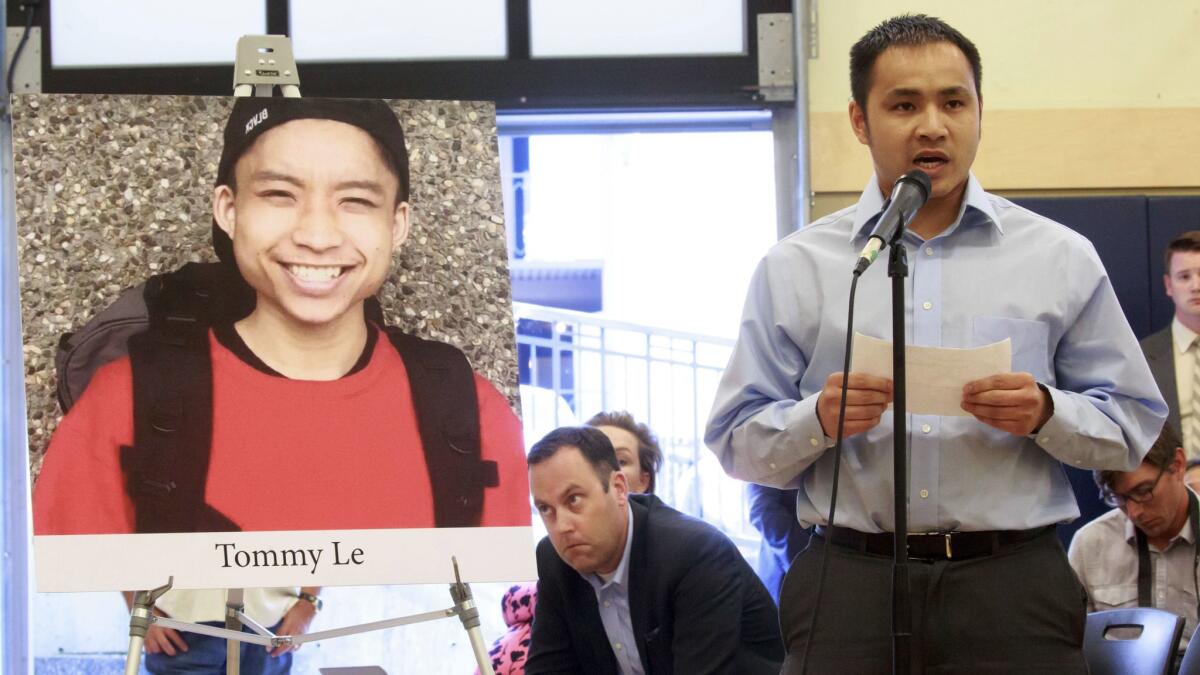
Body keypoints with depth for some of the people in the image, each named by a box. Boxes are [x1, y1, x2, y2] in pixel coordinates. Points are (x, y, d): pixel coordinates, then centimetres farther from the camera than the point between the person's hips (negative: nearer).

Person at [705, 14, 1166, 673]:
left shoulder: (1061, 260, 9)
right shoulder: (795, 268, 8)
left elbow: (1131, 425, 8)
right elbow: (737, 442, 6)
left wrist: (1046, 414, -12)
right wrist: (818, 419, -14)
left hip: (1013, 588, 0)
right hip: (848, 586, 0)